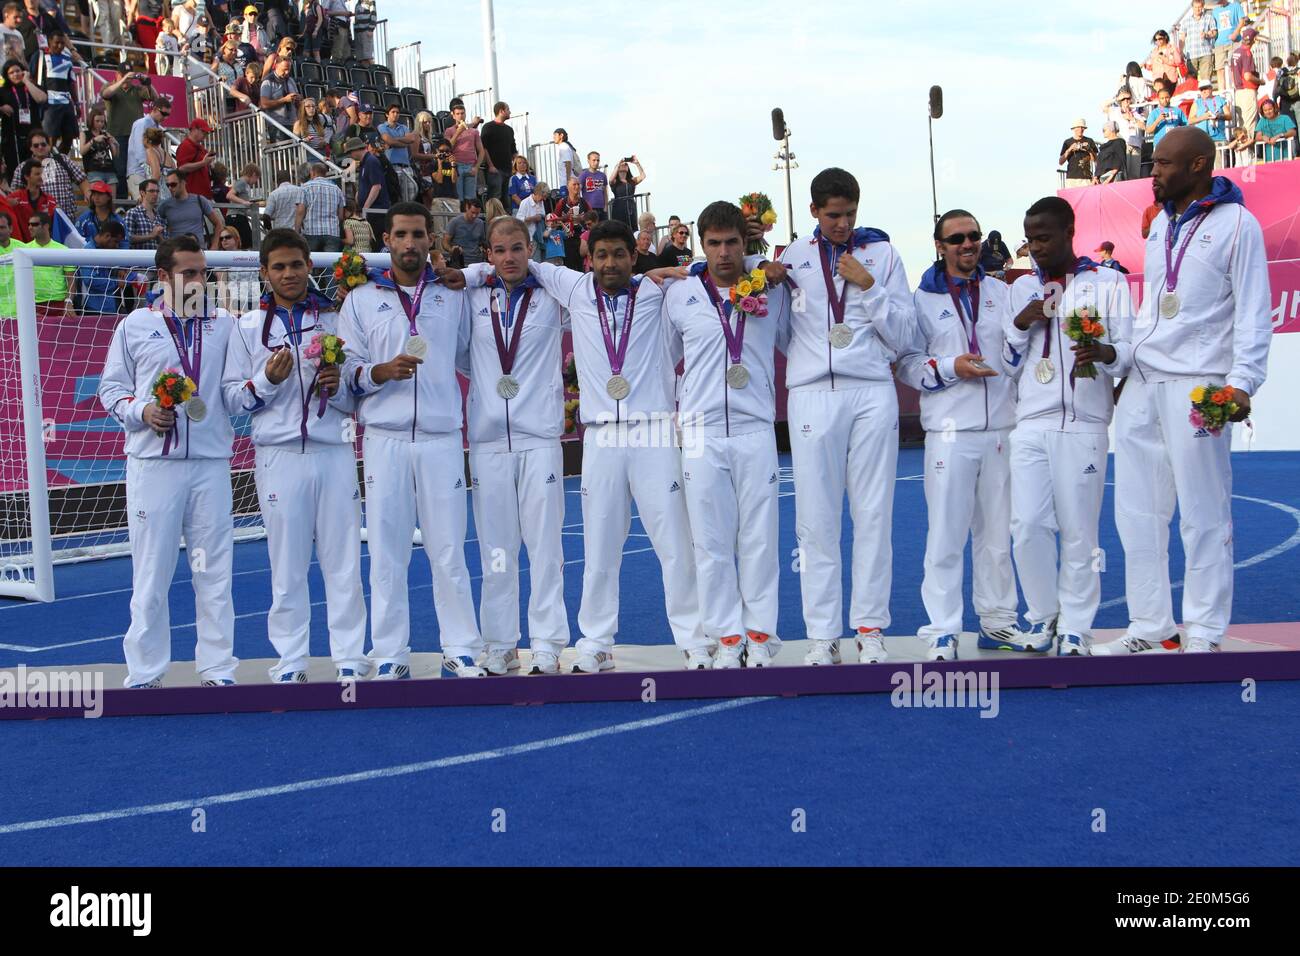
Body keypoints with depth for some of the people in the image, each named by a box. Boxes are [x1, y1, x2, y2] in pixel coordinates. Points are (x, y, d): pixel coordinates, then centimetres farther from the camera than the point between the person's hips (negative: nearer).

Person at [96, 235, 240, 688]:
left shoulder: (225, 324, 10)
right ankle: (144, 674, 10)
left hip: (211, 462, 1)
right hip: (153, 462, -1)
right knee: (150, 571, 2)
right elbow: (111, 387, 10)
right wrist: (141, 411, -8)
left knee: (214, 568, 5)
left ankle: (217, 668, 13)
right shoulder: (135, 325, 7)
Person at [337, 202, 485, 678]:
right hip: (385, 439, 0)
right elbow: (347, 371, 4)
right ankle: (390, 656, 6)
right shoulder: (361, 299, 10)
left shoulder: (452, 296, 13)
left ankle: (461, 650, 8)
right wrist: (383, 371, -12)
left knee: (449, 550, 0)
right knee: (386, 552, -1)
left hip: (441, 439, 1)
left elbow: (468, 358, 24)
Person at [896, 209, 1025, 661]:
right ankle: (942, 630, -1)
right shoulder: (923, 299, 3)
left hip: (1001, 428, 4)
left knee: (997, 531, 10)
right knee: (946, 534, -5)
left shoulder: (1001, 293, 12)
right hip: (950, 431, -3)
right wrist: (949, 368, -14)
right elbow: (906, 363, -1)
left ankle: (997, 620, 20)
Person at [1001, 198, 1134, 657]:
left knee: (1079, 531, -4)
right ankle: (1043, 617, 14)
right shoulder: (1021, 289, 15)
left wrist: (1104, 352, -22)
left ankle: (1075, 628, 7)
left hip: (1084, 424, -3)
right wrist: (1020, 325, -2)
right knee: (1027, 525, -3)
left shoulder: (1108, 282, 5)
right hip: (1031, 424, 3)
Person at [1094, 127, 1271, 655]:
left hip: (1196, 387, -7)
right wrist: (1118, 354, 9)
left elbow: (1254, 312, -7)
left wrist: (1241, 381, -17)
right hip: (1142, 383, 7)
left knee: (1203, 514, -2)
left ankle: (1204, 635, 5)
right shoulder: (1160, 224, 18)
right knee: (1137, 511, 7)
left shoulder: (1235, 224, -3)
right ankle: (1148, 627, 15)